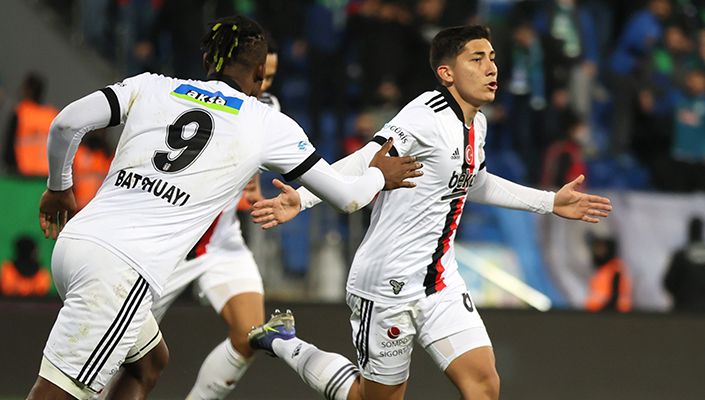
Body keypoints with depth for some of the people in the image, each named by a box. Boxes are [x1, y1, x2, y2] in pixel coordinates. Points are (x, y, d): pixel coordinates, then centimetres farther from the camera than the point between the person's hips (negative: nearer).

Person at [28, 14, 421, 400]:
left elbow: (67, 123, 4)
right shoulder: (269, 125, 7)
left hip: (75, 240, 6)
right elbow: (347, 197, 16)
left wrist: (59, 187, 21)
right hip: (124, 269, -6)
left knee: (150, 360, 26)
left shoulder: (151, 86, 14)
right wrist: (379, 175, 38)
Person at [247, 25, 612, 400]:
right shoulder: (428, 117, -18)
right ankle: (284, 343, 25)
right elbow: (363, 163, -28)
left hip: (441, 281, 8)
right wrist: (301, 198, -42)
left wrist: (549, 202, 32)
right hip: (388, 283, -8)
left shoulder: (476, 124, 9)